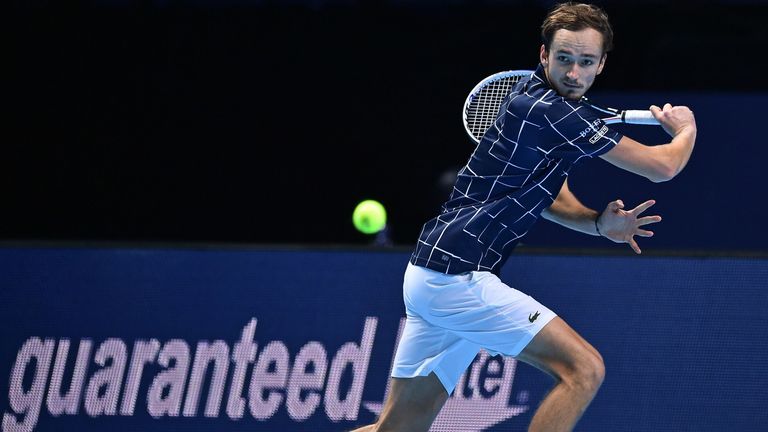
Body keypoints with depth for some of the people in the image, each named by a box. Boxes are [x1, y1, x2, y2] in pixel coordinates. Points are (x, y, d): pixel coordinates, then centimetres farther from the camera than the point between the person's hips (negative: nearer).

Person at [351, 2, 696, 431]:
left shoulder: (538, 100, 15)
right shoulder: (557, 113, -16)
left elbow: (550, 198, 24)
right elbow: (662, 166, -10)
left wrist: (599, 223, 4)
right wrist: (685, 128, 12)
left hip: (428, 276, 10)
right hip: (460, 278, -10)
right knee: (584, 368, -12)